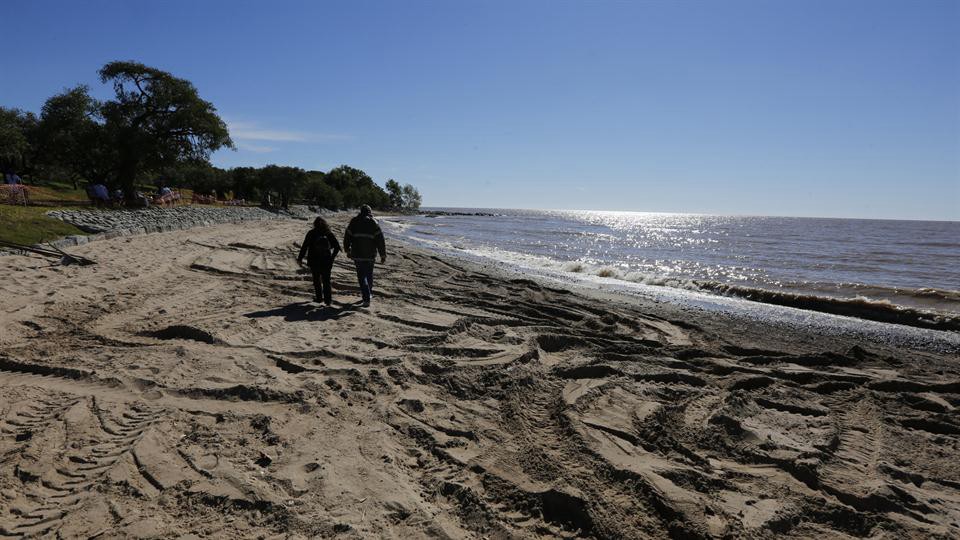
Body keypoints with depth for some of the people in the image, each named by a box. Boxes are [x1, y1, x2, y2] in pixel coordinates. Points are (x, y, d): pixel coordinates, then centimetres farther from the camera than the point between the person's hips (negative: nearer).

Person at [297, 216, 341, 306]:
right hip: (326, 261, 1)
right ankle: (328, 299, 0)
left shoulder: (311, 233, -5)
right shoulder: (329, 233, 0)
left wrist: (300, 258, -2)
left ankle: (319, 298, 17)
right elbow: (337, 247, 0)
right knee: (326, 281, 9)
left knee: (316, 279, 16)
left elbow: (304, 247, -8)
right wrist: (332, 257, 10)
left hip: (314, 261, -1)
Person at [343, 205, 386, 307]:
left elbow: (347, 238, 8)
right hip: (370, 255, 0)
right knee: (369, 275, 20)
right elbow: (380, 241, -6)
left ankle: (366, 298, -10)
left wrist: (348, 251, 22)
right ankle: (369, 293, 35)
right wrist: (383, 255, -1)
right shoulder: (374, 224, -3)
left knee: (361, 276, 2)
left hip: (357, 255, 0)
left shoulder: (353, 222, 2)